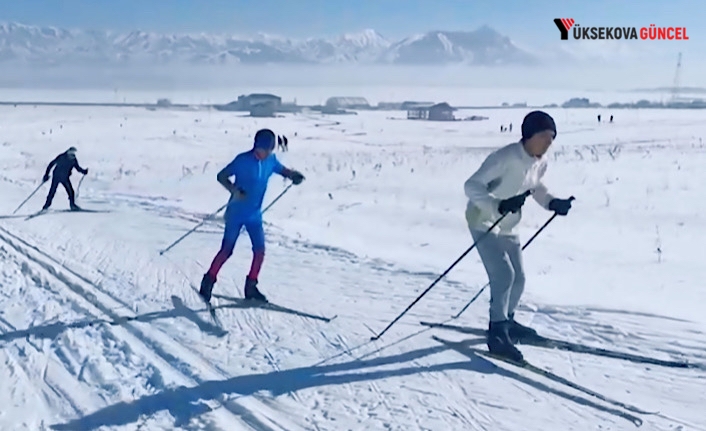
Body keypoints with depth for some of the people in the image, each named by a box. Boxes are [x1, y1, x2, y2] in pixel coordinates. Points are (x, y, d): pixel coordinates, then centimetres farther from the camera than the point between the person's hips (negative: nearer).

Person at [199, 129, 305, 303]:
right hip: (236, 214, -5)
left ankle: (251, 287, 16)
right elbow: (221, 176, -13)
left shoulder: (271, 160, -2)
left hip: (254, 215, 5)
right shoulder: (243, 160, -17)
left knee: (260, 250, 2)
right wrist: (234, 191, -30)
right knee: (226, 250, -1)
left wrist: (293, 175, -4)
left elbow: (281, 169, 18)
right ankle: (208, 282, 15)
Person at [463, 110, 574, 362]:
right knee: (504, 273, -20)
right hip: (483, 221, -8)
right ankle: (497, 334, -11)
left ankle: (505, 321, 36)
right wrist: (498, 205, -42)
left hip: (507, 227, 8)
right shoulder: (505, 158, -27)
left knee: (518, 279, 12)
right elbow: (472, 186, -29)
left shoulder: (540, 164, -3)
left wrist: (552, 203, -2)